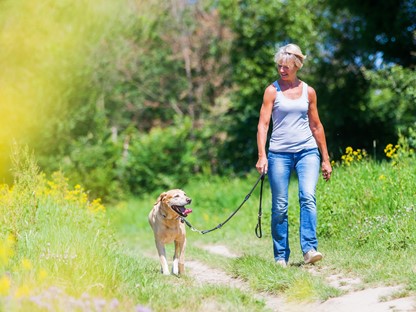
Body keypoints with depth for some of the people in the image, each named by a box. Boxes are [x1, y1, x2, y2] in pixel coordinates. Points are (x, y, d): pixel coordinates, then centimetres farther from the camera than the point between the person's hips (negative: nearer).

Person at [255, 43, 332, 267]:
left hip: (307, 152, 1)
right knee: (279, 206, 0)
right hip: (279, 154, -1)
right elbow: (263, 124, -4)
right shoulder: (272, 91, 2)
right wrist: (262, 155, -16)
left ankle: (309, 249, -23)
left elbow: (316, 126, 16)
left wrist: (325, 159, 16)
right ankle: (281, 257, 9)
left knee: (308, 197, -18)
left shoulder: (308, 91, 9)